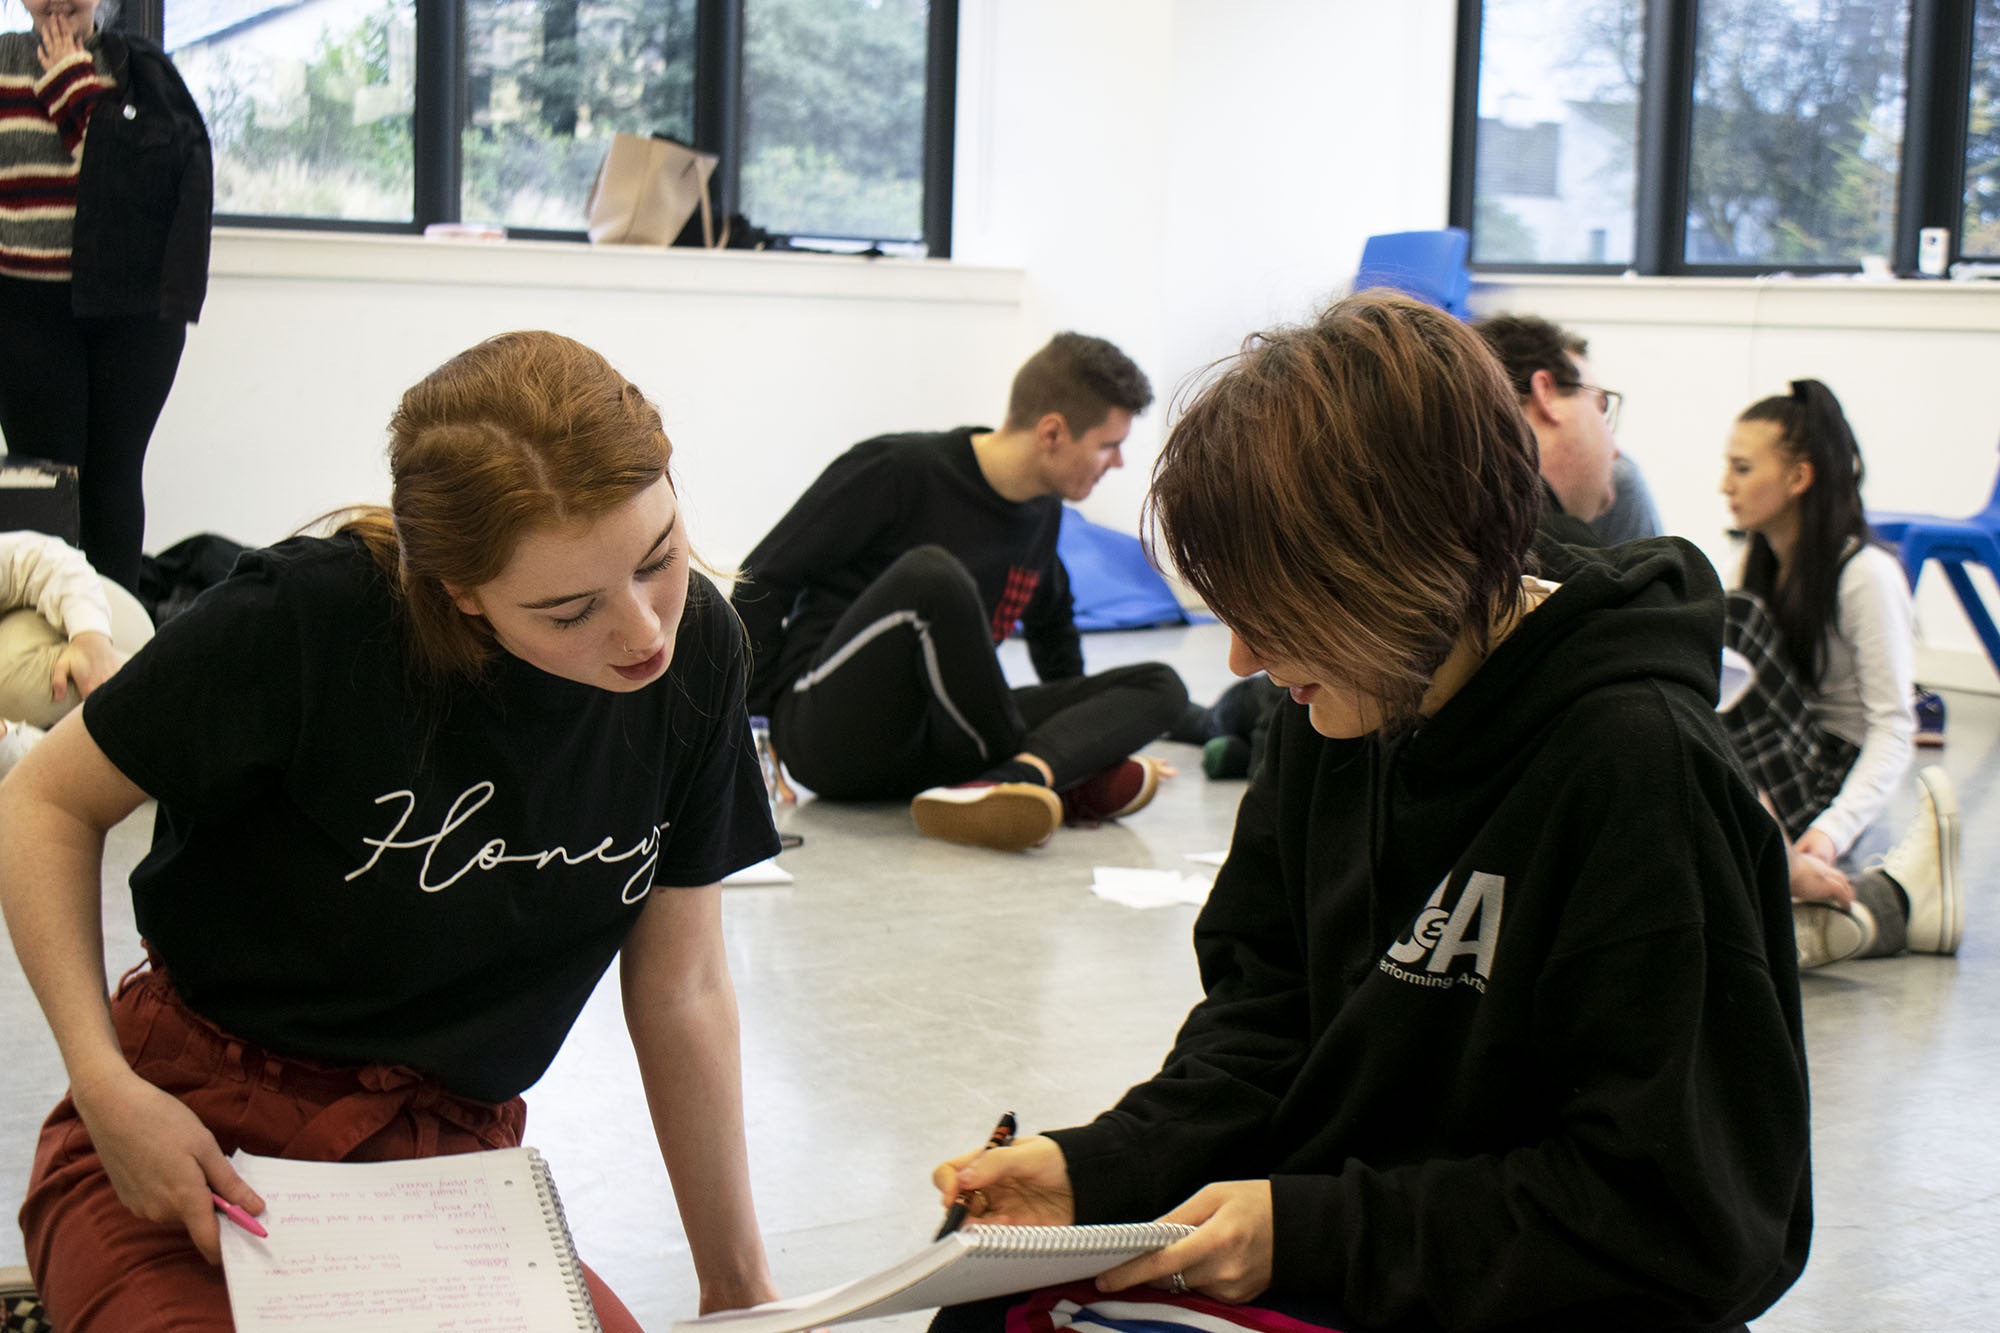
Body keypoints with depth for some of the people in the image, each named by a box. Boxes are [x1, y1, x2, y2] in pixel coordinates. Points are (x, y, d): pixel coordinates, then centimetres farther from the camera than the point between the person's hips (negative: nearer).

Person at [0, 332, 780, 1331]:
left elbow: (681, 989, 4)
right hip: (198, 1128, -4)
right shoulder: (307, 622, -19)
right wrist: (106, 1085, -17)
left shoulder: (695, 649, -6)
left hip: (443, 1153, 4)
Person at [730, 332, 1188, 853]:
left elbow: (1052, 624, 32)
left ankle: (1021, 776, -40)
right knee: (930, 571, -36)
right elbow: (765, 580, -5)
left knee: (1161, 687, -10)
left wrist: (1099, 734, 29)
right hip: (831, 732, -7)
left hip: (936, 743, 7)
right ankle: (1058, 781, -24)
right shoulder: (898, 470, -8)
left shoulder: (1044, 511, 13)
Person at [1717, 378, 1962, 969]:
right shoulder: (1762, 561, 11)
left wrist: (1835, 829, -31)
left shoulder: (1865, 575, -12)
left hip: (1834, 778, -7)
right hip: (1769, 771, 7)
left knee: (1736, 618, -23)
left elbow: (1893, 725, -17)